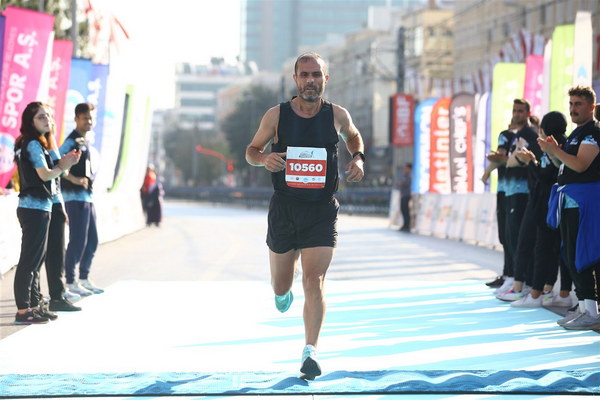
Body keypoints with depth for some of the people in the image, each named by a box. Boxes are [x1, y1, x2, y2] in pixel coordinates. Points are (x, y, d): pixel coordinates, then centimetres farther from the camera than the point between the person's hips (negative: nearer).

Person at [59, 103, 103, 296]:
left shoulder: (84, 141, 18)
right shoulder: (72, 141, -11)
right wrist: (74, 179, -26)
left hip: (87, 197, 10)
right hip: (75, 197, -10)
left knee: (92, 240, 13)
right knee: (77, 241, -7)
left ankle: (84, 279, 23)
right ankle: (70, 281, 0)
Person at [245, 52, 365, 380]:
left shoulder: (337, 115, 0)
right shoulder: (276, 115, -4)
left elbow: (353, 136, 22)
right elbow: (251, 150, 7)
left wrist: (358, 158, 1)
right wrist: (264, 158, -16)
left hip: (322, 212, -1)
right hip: (284, 208, 1)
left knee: (314, 281, -15)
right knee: (281, 287, 13)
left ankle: (310, 351, -12)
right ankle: (282, 291, 51)